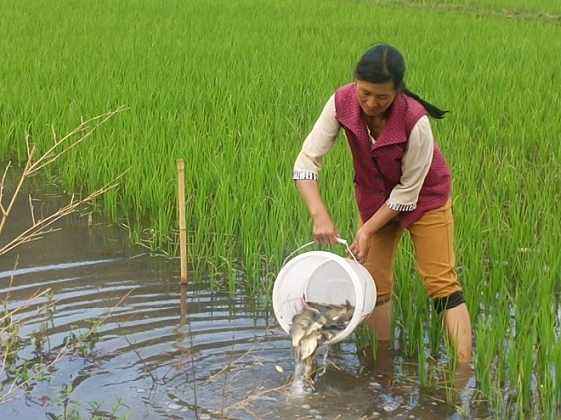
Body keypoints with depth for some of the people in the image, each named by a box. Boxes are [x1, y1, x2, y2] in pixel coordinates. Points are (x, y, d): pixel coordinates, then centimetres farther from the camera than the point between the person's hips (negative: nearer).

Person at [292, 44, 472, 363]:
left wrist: (368, 230, -22)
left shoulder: (415, 121, -35)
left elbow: (408, 191, -23)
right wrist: (320, 216, -35)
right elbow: (307, 160, -23)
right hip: (374, 196, 4)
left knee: (442, 284, -8)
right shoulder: (342, 103, -24)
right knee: (375, 283, 4)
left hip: (424, 196, -4)